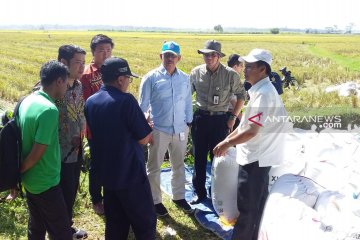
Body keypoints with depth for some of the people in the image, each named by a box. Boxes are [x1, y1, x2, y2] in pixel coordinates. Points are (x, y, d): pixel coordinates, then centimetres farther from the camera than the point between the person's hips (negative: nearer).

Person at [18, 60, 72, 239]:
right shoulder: (49, 110, -26)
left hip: (30, 180, 9)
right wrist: (19, 171, -7)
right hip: (46, 183, -9)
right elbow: (37, 153, -25)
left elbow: (22, 137, 10)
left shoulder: (27, 101, 1)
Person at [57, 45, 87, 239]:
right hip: (60, 154, -7)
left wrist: (80, 133, 9)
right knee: (63, 195, 8)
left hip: (76, 150, 7)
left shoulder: (78, 86, 3)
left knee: (72, 191, 21)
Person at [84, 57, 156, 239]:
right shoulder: (125, 100, -19)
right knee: (145, 221, 8)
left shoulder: (90, 102, 3)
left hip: (105, 172, 7)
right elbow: (144, 139, -16)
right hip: (130, 173, -7)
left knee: (115, 222, 19)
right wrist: (146, 124, 6)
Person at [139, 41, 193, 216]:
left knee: (179, 165, 18)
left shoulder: (184, 78, 1)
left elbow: (188, 102, 10)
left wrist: (188, 123, 8)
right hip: (159, 130, -3)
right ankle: (155, 201, 26)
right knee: (154, 167, 9)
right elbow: (143, 105, -5)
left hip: (180, 129, 4)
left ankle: (178, 197, 36)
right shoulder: (151, 78, -9)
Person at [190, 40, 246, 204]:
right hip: (200, 118, 2)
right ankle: (200, 192, 24)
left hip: (220, 119, -2)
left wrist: (233, 117, -2)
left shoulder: (230, 75, -8)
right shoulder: (196, 72, -1)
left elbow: (241, 95, 4)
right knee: (199, 157, 9)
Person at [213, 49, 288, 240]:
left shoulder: (264, 93, -21)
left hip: (256, 157, -10)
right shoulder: (260, 90, 11)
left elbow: (251, 131, -24)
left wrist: (227, 144, -13)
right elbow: (245, 124, 17)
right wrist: (226, 140, 14)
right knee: (255, 203, 20)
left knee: (247, 205, 3)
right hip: (257, 156, 10)